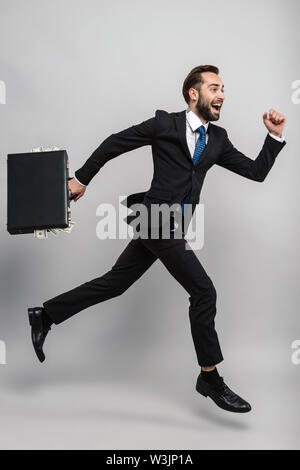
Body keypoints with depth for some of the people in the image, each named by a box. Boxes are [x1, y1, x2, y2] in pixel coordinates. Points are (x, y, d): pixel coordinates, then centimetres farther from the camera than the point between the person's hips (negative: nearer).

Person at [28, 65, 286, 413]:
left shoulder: (218, 139, 12)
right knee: (203, 291, -8)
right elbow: (115, 143, 3)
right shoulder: (165, 123, -4)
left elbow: (256, 172, 11)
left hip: (171, 227, 7)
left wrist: (275, 136, 0)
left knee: (115, 283, 11)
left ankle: (45, 315, 25)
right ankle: (209, 377, 7)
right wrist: (82, 178, 5)